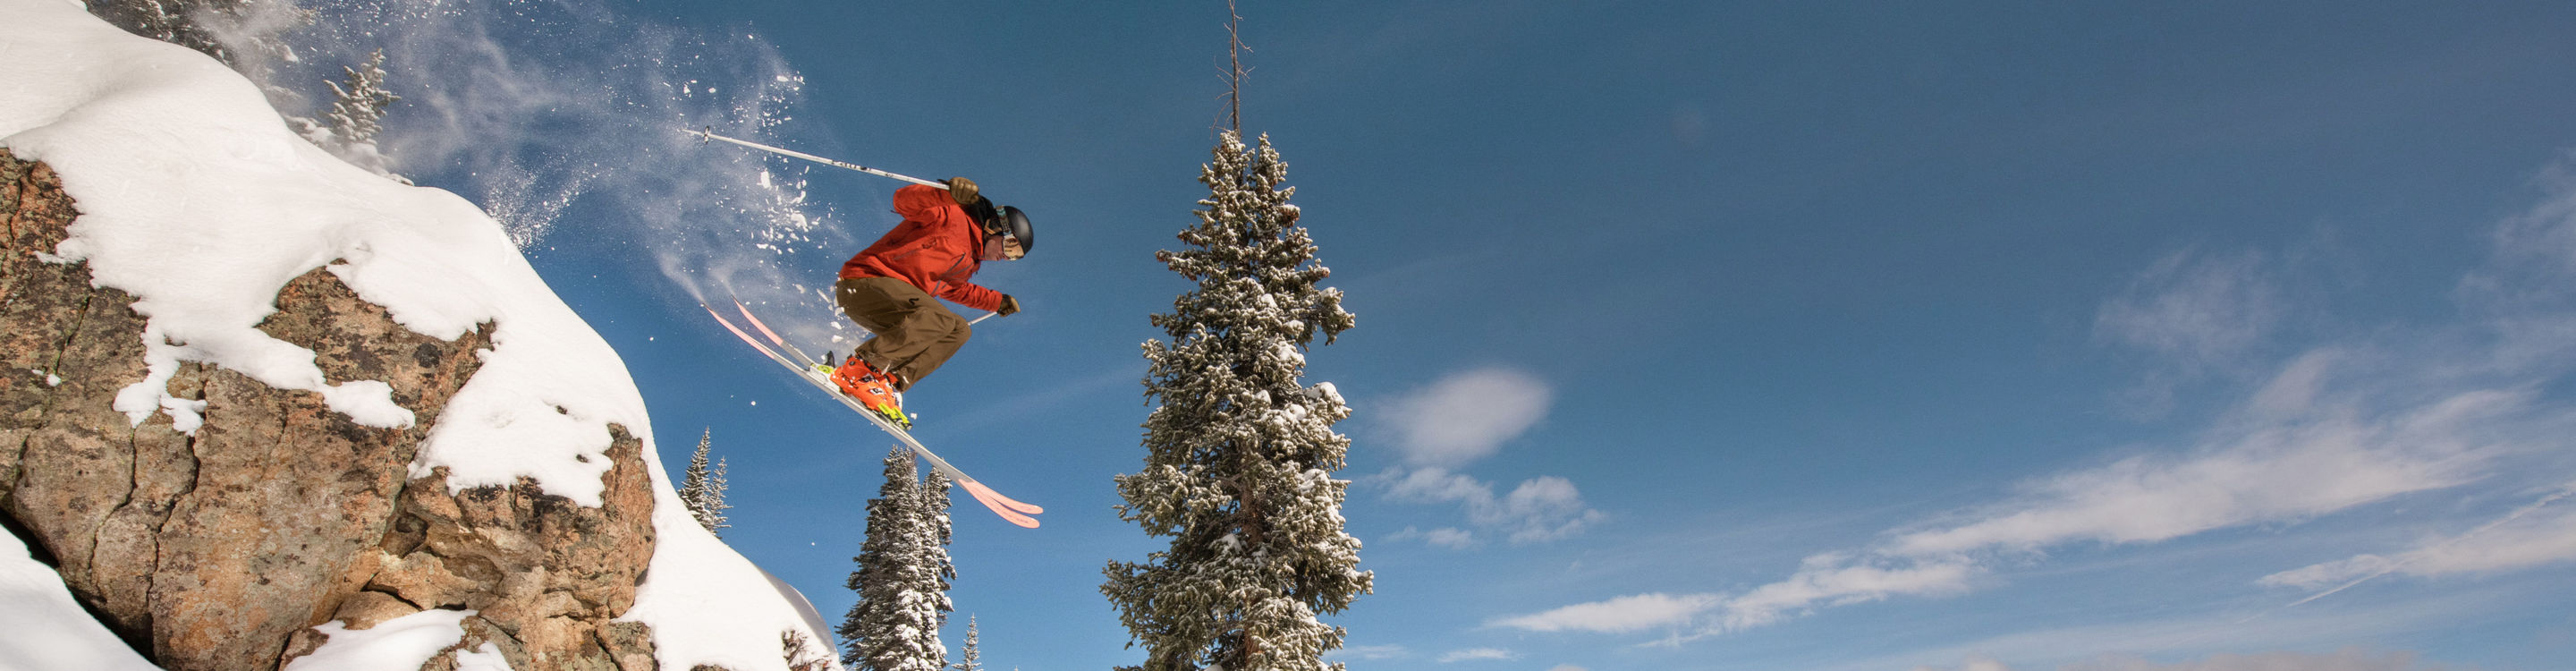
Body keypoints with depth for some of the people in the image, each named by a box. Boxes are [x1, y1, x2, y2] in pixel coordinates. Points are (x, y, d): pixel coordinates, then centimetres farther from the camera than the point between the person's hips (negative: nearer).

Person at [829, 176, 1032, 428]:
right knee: (938, 317, -29)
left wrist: (998, 301, 36)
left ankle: (891, 384, -16)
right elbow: (903, 201, -19)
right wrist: (949, 192, -35)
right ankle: (858, 368, -32)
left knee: (958, 331, -2)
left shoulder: (969, 262, 20)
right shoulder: (954, 216, -6)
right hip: (863, 281, -9)